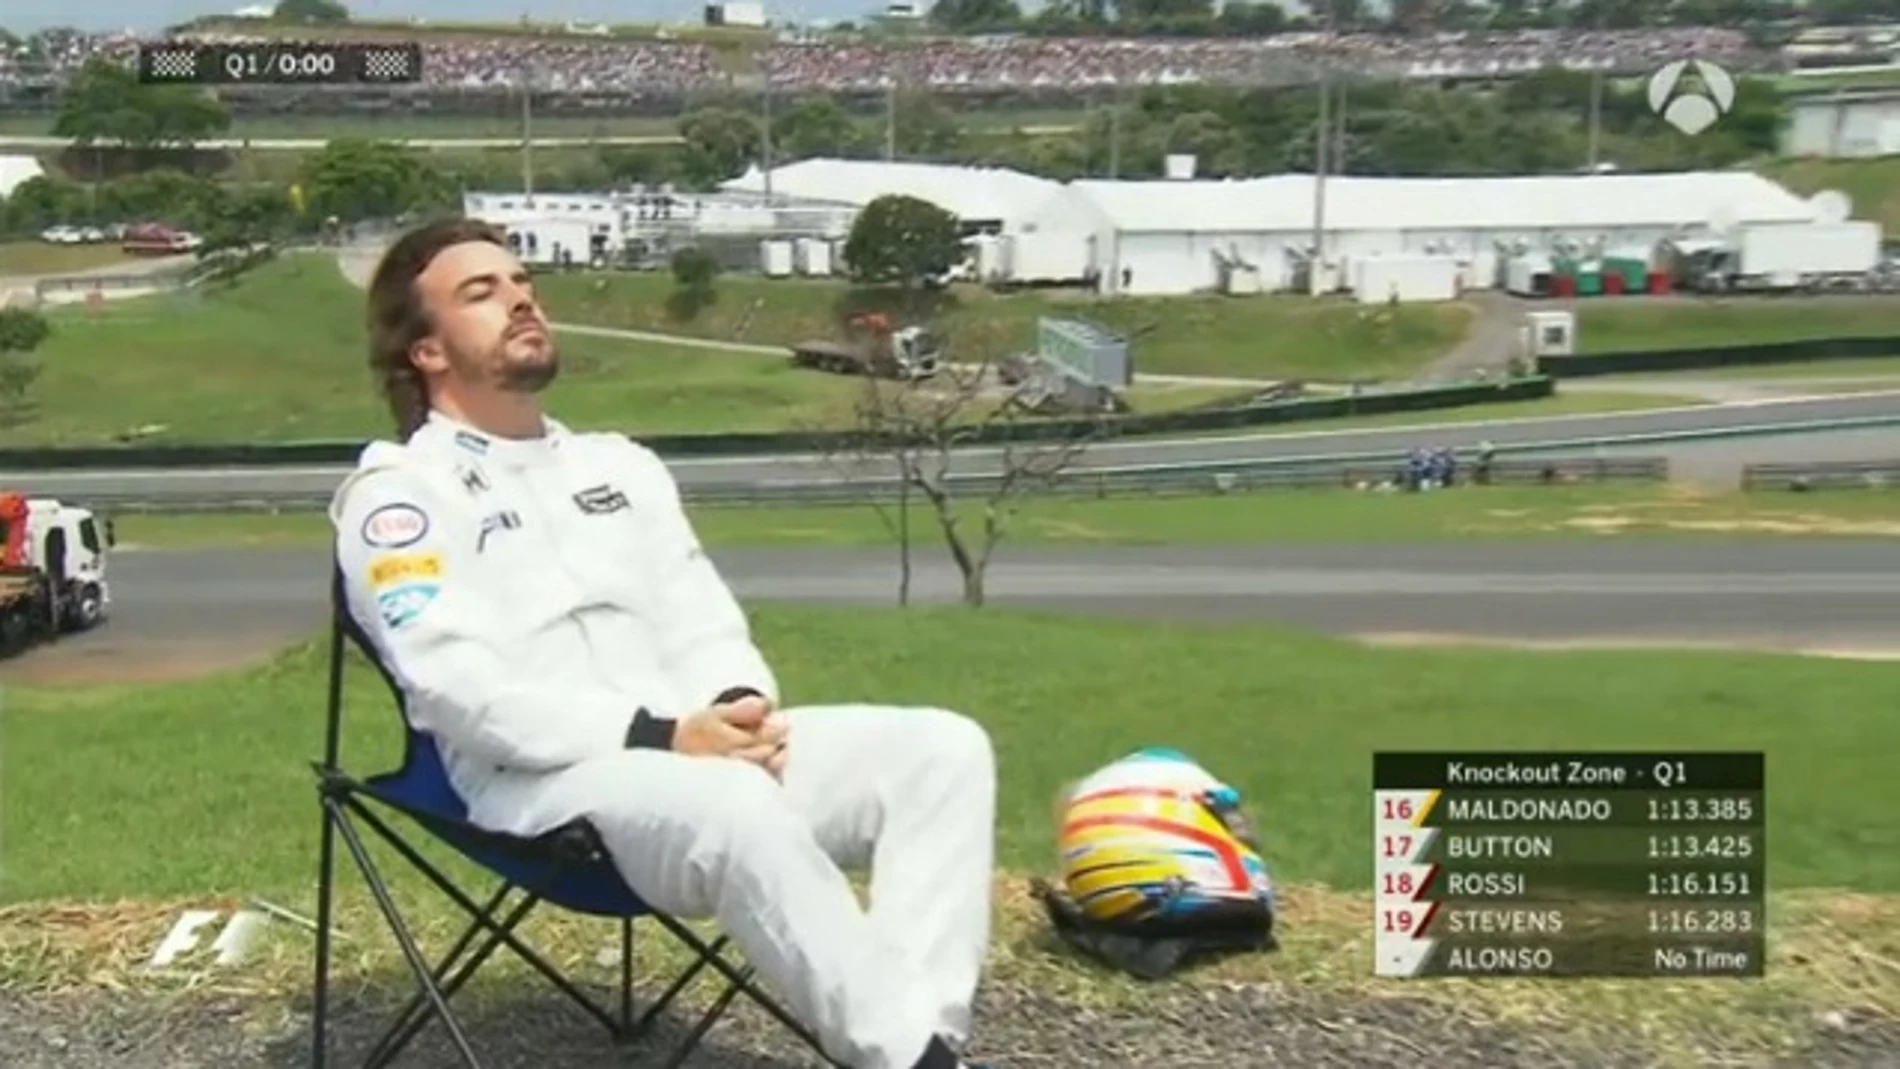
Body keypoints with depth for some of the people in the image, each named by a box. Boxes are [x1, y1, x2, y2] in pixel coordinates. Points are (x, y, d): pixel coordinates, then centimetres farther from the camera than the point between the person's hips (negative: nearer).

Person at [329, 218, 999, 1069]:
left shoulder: (620, 465, 24)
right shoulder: (399, 495, 2)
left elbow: (704, 625, 18)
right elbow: (462, 691, -11)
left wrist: (741, 711, -7)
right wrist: (658, 738, -20)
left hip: (705, 752, 7)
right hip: (541, 782, -7)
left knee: (944, 750, -13)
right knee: (736, 806, -38)